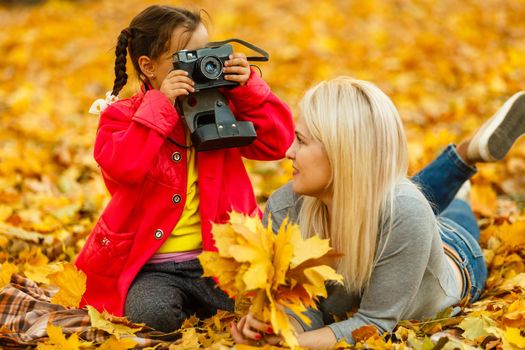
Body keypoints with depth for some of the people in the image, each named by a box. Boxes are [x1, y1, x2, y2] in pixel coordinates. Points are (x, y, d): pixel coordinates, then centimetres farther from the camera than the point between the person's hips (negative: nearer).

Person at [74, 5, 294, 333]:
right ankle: (185, 305, 3)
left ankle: (197, 304, 11)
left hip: (219, 257, 4)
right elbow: (121, 166, -21)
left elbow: (277, 142, 2)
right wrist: (160, 106, -21)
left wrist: (247, 88, -8)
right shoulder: (122, 116, 0)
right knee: (150, 314, -34)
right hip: (151, 267, -3)